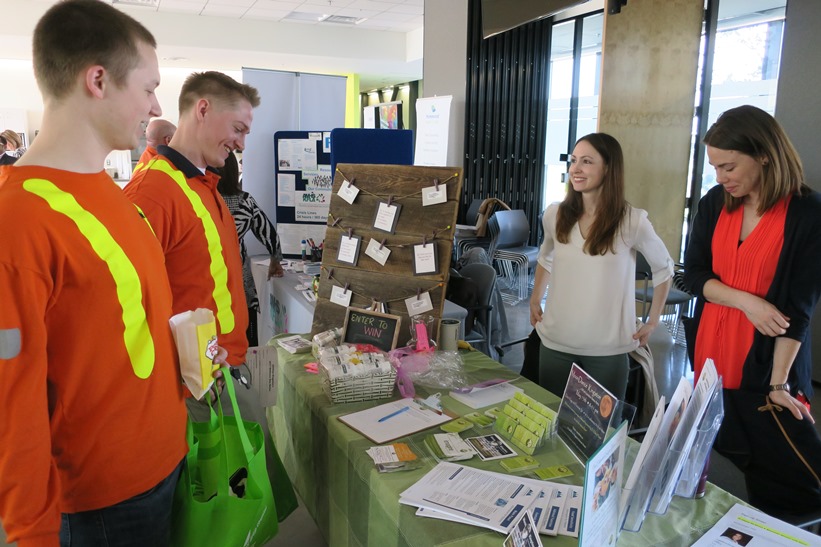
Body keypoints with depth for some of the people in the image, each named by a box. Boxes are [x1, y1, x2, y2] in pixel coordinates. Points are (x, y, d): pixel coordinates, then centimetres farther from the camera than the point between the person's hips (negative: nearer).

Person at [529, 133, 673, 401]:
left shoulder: (632, 221, -11)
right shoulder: (554, 215, -1)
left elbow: (664, 269, 5)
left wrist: (653, 321, 6)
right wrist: (535, 301, 15)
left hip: (608, 348, -3)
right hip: (556, 342, 3)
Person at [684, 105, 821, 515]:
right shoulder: (715, 203, 3)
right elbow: (693, 274, 2)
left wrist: (778, 383, -12)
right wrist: (747, 301, -15)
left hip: (770, 362, -3)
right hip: (712, 357, 4)